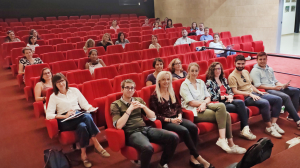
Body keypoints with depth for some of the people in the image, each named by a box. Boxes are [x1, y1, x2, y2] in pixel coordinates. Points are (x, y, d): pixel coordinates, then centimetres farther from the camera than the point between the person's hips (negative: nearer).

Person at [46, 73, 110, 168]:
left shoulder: (74, 90, 15)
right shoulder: (53, 96, 7)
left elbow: (85, 104, 13)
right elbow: (48, 115, -3)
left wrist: (90, 108, -11)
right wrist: (65, 116, -18)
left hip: (80, 116, 3)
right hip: (66, 121, -3)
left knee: (82, 126, -37)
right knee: (87, 117, -33)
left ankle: (83, 153, -26)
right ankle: (97, 145, -27)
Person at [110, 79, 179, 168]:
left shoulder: (139, 100, 17)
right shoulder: (115, 105, 4)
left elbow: (153, 118, 13)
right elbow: (118, 126, -10)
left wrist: (143, 106, -4)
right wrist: (130, 109, -13)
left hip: (146, 128, 5)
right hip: (132, 132, -5)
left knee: (174, 138, -15)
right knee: (147, 148, -38)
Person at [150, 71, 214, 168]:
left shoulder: (172, 92, 15)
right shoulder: (154, 96, -4)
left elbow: (178, 106, 16)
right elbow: (155, 114, -8)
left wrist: (179, 116, -6)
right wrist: (170, 120, -17)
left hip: (176, 118, 6)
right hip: (165, 122, -5)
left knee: (193, 127, -24)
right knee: (184, 131, -30)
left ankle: (192, 157, -19)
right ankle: (198, 158, -18)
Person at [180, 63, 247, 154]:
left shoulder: (201, 82, 22)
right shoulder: (185, 85, 2)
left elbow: (208, 98, 12)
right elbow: (191, 102, -8)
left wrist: (204, 103, -9)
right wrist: (204, 102, -10)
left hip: (205, 106, 6)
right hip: (195, 111, -6)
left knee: (226, 115, -21)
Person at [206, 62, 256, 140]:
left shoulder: (224, 80, 24)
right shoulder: (209, 82, 2)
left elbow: (230, 91, 18)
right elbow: (213, 97, -8)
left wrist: (230, 97, -5)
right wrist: (226, 97, -6)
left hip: (228, 101, 7)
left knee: (245, 109, -23)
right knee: (240, 103, -30)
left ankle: (244, 131, -16)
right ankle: (246, 129, -27)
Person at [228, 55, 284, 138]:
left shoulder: (246, 72, 18)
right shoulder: (232, 76, -8)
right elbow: (235, 91, -16)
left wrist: (258, 92, 7)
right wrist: (250, 94, -21)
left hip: (254, 93, 9)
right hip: (245, 97, -9)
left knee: (278, 99, -3)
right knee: (265, 103, -33)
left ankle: (273, 123, -4)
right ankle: (269, 128, -17)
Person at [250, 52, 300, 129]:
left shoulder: (270, 69, 22)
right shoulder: (255, 71, -5)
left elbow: (275, 81, 22)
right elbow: (258, 86, -14)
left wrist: (283, 85, 0)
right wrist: (273, 87, -18)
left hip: (276, 88, 9)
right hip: (266, 91, -9)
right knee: (286, 97, -28)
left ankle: (292, 115, -1)